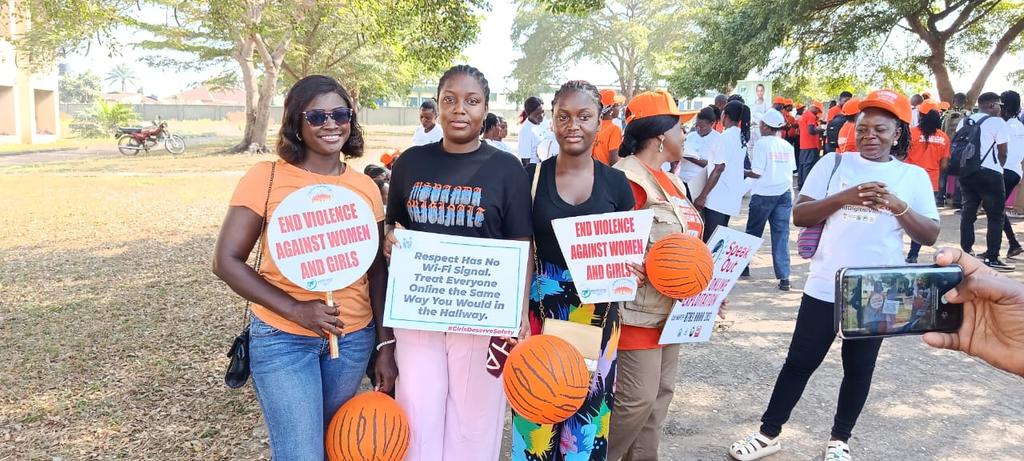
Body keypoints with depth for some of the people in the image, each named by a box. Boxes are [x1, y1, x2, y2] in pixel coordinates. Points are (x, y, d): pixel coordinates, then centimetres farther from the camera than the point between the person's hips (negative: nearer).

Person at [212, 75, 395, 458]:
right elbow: (226, 261, -10)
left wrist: (385, 345, 4)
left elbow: (377, 272, 7)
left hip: (354, 337, 4)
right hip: (282, 338, -4)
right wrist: (296, 309, -19)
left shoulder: (366, 187, 2)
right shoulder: (266, 178, -9)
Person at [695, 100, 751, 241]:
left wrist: (702, 196, -16)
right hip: (730, 197, 9)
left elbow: (718, 169, -18)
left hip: (718, 198, -9)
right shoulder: (741, 137, 11)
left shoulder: (726, 136, -15)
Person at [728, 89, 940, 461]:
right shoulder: (833, 163, 1)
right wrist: (844, 198, -17)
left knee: (859, 367, 13)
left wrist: (898, 206, -17)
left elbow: (930, 236, -1)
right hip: (825, 286, 0)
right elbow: (799, 215, -4)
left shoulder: (914, 176, 2)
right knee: (800, 361, 7)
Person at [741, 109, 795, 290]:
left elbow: (757, 173, -13)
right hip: (785, 193, 4)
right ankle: (784, 277, -1)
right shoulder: (787, 146, 7)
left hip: (764, 194, -4)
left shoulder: (762, 143, -9)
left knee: (753, 232, 13)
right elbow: (791, 171, 8)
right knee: (781, 234, 3)